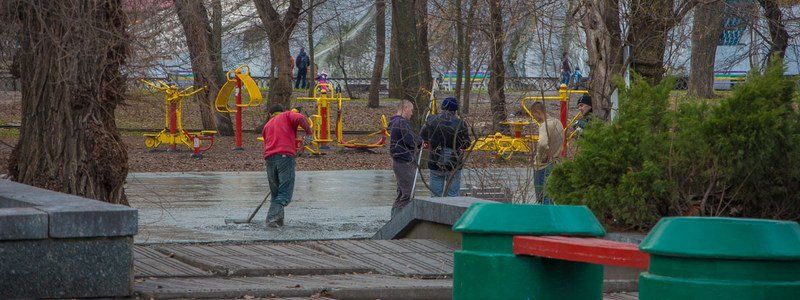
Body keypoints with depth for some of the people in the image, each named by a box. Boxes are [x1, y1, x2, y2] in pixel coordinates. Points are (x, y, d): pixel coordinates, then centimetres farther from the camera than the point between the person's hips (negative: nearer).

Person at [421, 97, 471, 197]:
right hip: (454, 166, -2)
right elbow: (466, 143, 0)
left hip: (435, 164, 2)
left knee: (436, 196, 8)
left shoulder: (432, 121, -3)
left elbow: (422, 137, 12)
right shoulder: (460, 124, -9)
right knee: (453, 195, 4)